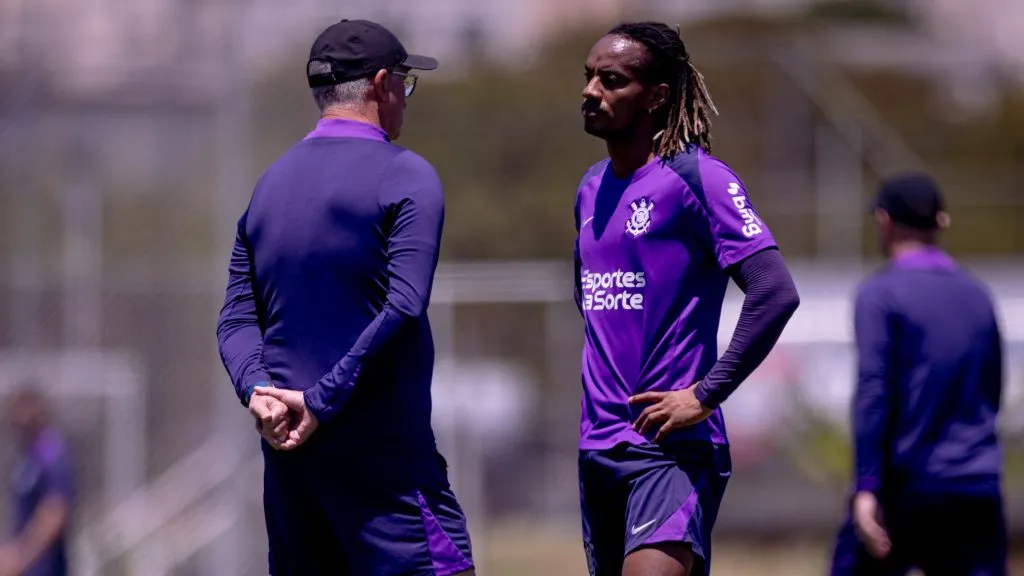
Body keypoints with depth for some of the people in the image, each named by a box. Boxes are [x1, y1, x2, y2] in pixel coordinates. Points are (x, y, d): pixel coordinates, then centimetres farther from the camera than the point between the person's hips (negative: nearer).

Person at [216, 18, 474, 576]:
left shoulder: (270, 183, 15)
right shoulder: (404, 176, -5)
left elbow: (236, 319, 9)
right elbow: (403, 307, -16)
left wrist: (258, 391, -6)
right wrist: (322, 403, -15)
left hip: (286, 446, 7)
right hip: (382, 446, -7)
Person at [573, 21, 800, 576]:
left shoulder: (695, 178, -9)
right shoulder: (591, 189, 14)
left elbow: (775, 293, -18)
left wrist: (705, 396, -17)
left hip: (670, 447, -8)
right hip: (597, 447, 8)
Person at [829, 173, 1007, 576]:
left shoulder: (879, 294, -4)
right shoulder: (977, 296, 12)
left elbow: (873, 391, -13)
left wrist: (866, 487, -17)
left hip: (907, 487, -4)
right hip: (979, 492, 4)